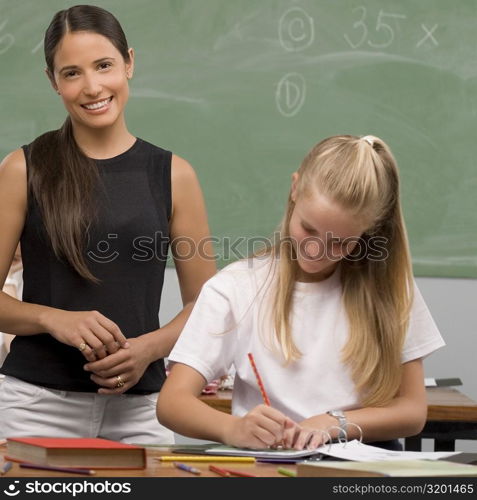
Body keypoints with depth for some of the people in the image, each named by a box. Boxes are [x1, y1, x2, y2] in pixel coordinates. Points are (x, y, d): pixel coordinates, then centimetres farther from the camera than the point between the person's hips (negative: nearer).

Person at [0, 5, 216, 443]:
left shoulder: (172, 176, 7)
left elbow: (204, 302, 10)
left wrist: (149, 347, -8)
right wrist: (54, 319, -14)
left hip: (138, 408, 1)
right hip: (36, 401, -1)